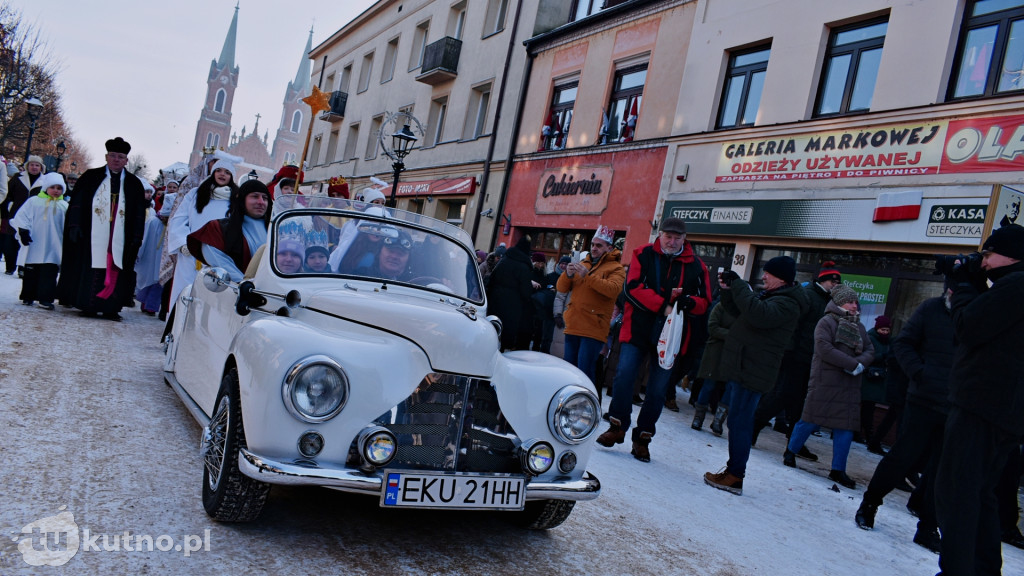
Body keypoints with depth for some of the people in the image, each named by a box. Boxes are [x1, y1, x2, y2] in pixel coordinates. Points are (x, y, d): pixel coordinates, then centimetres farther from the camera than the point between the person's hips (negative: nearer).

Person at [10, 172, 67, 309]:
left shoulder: (64, 206, 10)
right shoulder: (34, 201, 3)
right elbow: (22, 217, 1)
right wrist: (23, 232, -7)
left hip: (53, 248, 1)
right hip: (35, 246, -1)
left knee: (50, 272, -5)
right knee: (31, 272, 8)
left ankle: (45, 299, -5)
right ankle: (28, 297, 20)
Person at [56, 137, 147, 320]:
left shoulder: (134, 183, 12)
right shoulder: (91, 177, 9)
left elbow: (140, 212, 10)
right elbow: (76, 202, 6)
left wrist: (137, 237, 2)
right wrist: (75, 225, -6)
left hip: (120, 239, 1)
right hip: (91, 236, -1)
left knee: (116, 270, -3)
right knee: (90, 270, -1)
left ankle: (110, 308, 1)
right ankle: (88, 305, 6)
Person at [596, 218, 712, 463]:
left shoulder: (696, 266, 6)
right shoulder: (644, 255, 1)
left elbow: (704, 302, 7)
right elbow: (633, 287, -10)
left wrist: (688, 301, -16)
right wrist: (663, 305, -19)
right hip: (637, 329, -1)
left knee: (657, 390, 6)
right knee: (624, 376, -6)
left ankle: (643, 437, 18)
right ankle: (617, 426, 12)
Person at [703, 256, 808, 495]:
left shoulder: (788, 303, -15)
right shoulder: (770, 295, 17)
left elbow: (759, 314, -34)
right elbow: (738, 310, 24)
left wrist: (738, 284, -26)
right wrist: (729, 289, 6)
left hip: (752, 371, -10)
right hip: (743, 367, 10)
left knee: (739, 420, -8)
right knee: (738, 420, 15)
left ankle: (735, 476, -4)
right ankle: (733, 469, 23)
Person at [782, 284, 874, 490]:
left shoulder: (859, 327, 15)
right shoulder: (827, 322, -6)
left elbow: (870, 351, 9)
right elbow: (824, 349, -18)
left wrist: (860, 364, -13)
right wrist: (853, 364, -17)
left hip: (850, 385, 6)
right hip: (824, 382, -6)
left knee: (846, 426, 4)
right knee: (811, 420, 0)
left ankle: (838, 470, 13)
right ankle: (790, 452, 21)